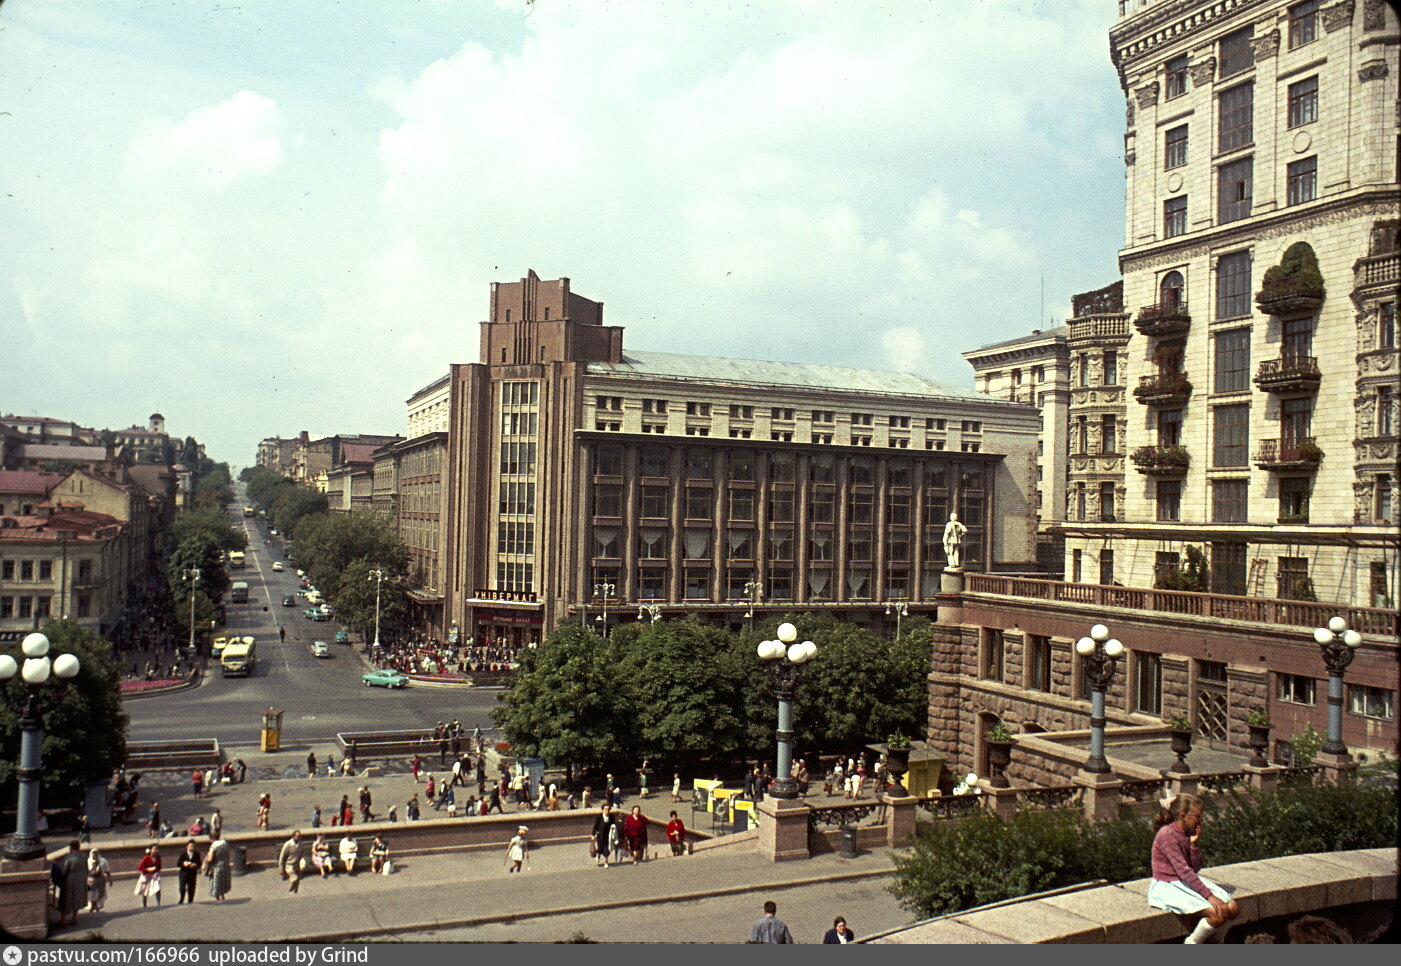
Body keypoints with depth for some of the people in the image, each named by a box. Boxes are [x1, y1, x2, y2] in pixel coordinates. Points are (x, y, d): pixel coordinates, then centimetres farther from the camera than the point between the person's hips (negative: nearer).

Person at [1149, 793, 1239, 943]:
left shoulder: (1188, 834, 7)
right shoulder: (1167, 835, -21)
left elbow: (1195, 868, 4)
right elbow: (1184, 871, -24)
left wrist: (1194, 843, -10)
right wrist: (1209, 896, -25)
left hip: (1190, 882, 9)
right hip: (1169, 887, -9)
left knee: (1233, 908, -5)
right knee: (1218, 913, -23)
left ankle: (1216, 942, 19)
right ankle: (1192, 944, -1)